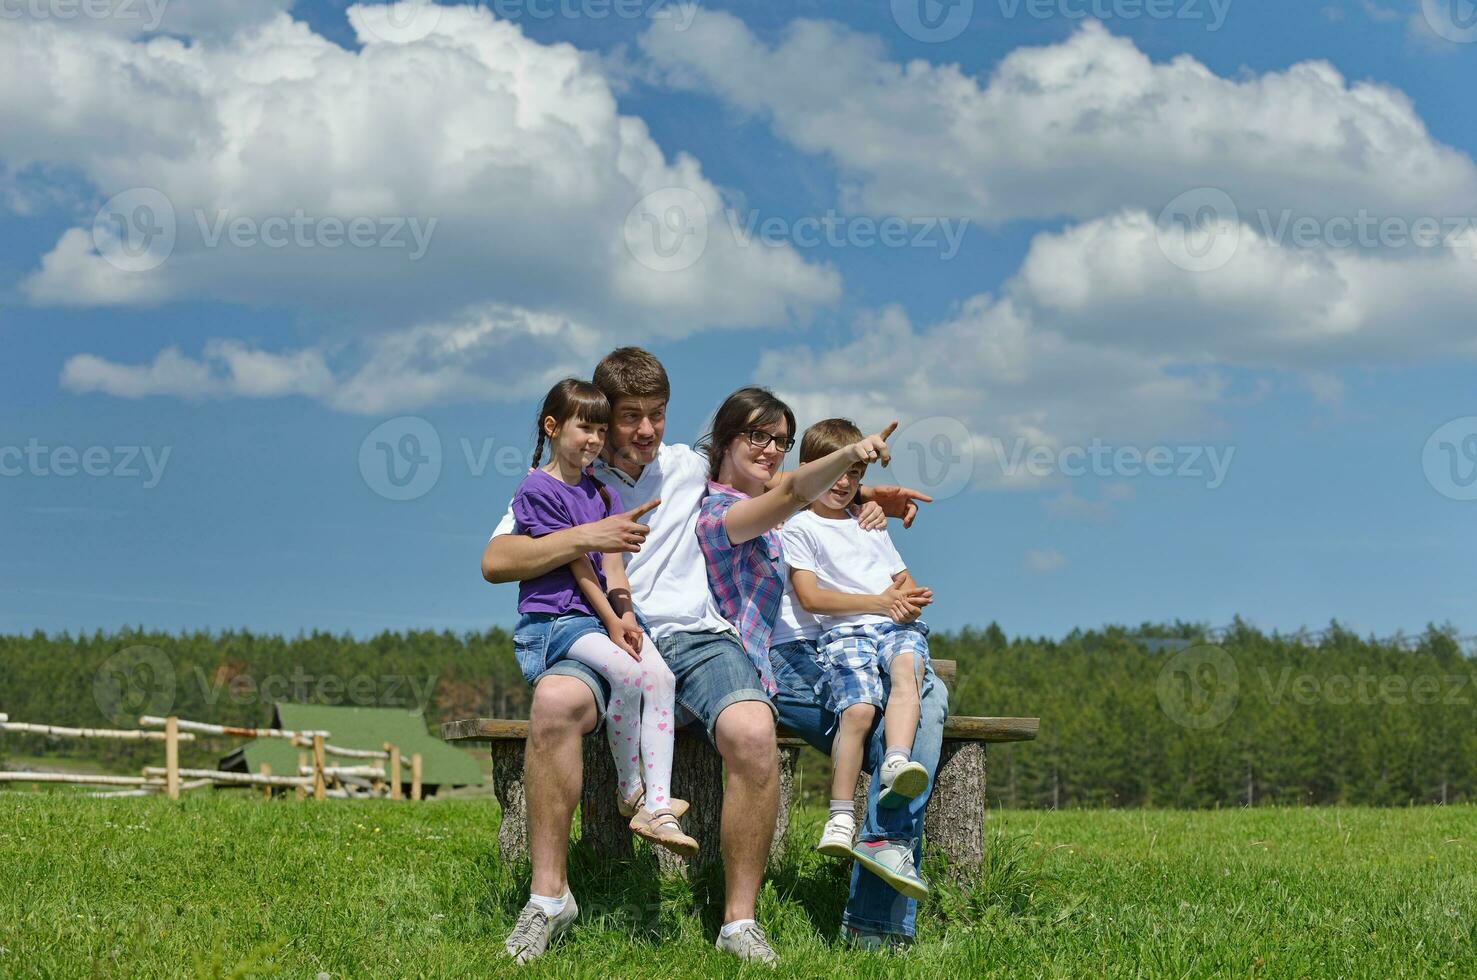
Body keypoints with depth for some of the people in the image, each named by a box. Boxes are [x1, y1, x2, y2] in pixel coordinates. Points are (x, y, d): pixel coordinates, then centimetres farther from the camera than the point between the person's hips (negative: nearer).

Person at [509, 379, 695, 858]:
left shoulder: (602, 493, 19)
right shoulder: (537, 489, -3)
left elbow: (612, 565, 8)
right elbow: (576, 563, -9)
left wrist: (626, 617, -8)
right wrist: (611, 620, -12)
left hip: (606, 614, 7)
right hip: (552, 617, -7)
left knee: (661, 675, -21)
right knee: (626, 674, -31)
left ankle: (658, 808, -24)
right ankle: (630, 791, -13)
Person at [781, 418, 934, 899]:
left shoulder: (870, 526, 31)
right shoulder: (799, 527, 11)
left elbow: (906, 583, 27)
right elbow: (810, 596, -2)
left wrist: (911, 601, 1)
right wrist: (879, 601, -7)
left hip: (895, 625, 4)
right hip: (842, 632, -4)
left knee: (906, 666, -33)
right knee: (859, 708, -30)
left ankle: (896, 767, -51)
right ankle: (840, 821, -30)